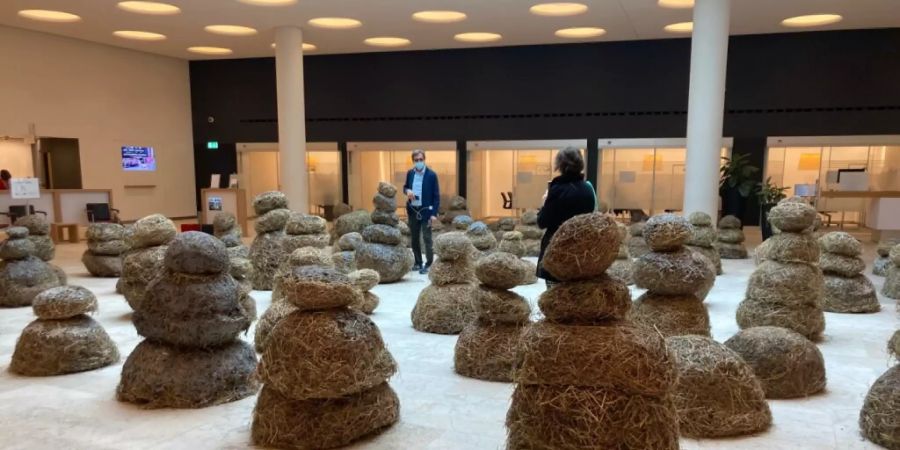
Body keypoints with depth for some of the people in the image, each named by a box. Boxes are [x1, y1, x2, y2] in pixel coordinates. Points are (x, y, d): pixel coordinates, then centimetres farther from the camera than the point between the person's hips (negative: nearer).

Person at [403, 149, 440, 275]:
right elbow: (405, 187, 18)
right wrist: (407, 191, -8)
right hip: (413, 210, 5)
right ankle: (418, 262, 24)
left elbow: (436, 195, -9)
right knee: (414, 238, 12)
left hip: (426, 211, -5)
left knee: (427, 238, -4)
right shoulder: (410, 173, 5)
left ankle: (428, 264, 3)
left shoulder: (431, 175, -10)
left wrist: (434, 213, -15)